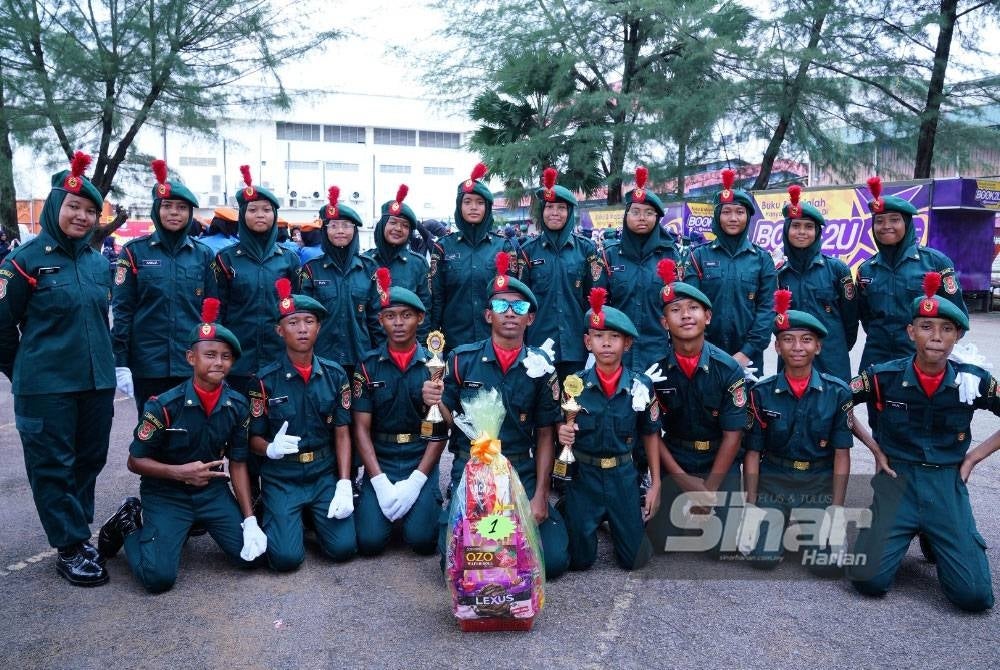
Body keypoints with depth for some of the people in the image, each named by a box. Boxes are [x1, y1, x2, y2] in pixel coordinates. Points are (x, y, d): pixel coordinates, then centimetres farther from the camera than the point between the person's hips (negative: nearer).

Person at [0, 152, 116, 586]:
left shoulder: (99, 263, 9)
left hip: (97, 382, 5)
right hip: (46, 387, -5)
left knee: (90, 461, 13)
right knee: (53, 467, 3)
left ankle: (78, 533, 28)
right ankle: (70, 548, 13)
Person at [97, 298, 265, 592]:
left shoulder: (237, 405, -6)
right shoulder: (163, 406, -18)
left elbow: (238, 464, 0)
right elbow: (135, 461, -8)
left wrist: (249, 520, -6)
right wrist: (180, 472, -24)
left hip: (212, 490, 4)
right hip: (166, 494, -4)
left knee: (252, 554, -7)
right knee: (158, 577, -19)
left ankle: (197, 524, 19)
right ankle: (130, 522, 12)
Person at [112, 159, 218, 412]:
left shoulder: (203, 254, 6)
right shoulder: (135, 251, 1)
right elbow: (121, 310, -1)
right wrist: (120, 363, -7)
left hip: (193, 364, 2)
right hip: (148, 364, -1)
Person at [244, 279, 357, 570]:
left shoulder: (335, 375, 0)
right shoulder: (265, 380, -7)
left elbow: (342, 433, 1)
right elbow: (254, 438, -2)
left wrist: (344, 485, -9)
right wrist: (271, 448, -26)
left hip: (325, 473, 2)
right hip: (281, 477, -2)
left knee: (343, 547, -11)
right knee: (287, 557, -16)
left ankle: (312, 515, 21)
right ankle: (277, 516, 18)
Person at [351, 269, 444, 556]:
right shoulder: (368, 365, 0)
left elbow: (440, 431, -2)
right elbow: (361, 428, -2)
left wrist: (415, 482, -13)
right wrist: (381, 483, -13)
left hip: (421, 461, -1)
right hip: (379, 461, 1)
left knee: (421, 539, -17)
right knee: (370, 541, -14)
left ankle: (425, 499, 14)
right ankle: (386, 499, 16)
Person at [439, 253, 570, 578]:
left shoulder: (540, 366, -1)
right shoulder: (462, 358, -2)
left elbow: (545, 435, 3)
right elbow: (447, 420, 4)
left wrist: (540, 495, -4)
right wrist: (435, 404, -19)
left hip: (521, 473, 1)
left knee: (553, 560, -9)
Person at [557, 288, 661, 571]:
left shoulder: (641, 386, -8)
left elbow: (650, 434, 4)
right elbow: (562, 429, 0)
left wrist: (655, 483, 4)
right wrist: (562, 434, -24)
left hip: (622, 475, 1)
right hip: (583, 474, -1)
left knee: (634, 558, 7)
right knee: (580, 559, 5)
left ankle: (614, 521, 36)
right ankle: (574, 517, 36)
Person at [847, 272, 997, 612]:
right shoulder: (884, 377, -8)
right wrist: (875, 450, 0)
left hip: (947, 485, 1)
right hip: (896, 480, -1)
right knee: (870, 580, -15)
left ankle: (937, 542, 20)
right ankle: (898, 536, 17)